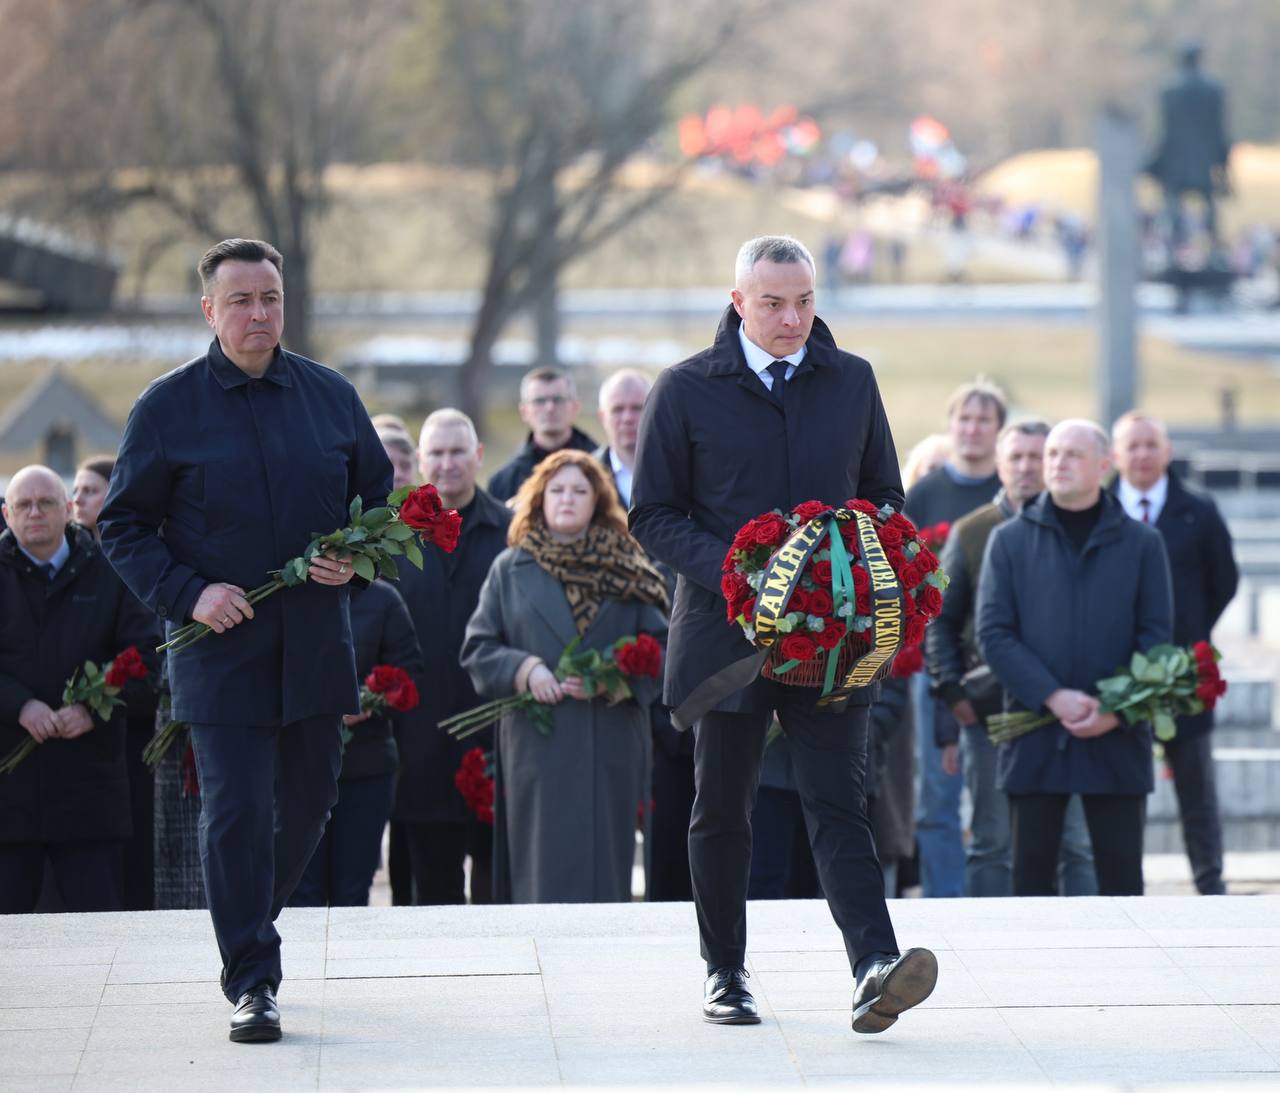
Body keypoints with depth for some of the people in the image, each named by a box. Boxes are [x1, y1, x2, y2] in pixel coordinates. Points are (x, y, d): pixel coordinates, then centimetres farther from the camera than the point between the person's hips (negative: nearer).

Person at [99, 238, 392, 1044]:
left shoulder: (332, 396, 7)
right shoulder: (168, 407, -2)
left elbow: (380, 495, 16)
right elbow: (124, 525, 1)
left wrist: (357, 559, -5)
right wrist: (188, 593, -13)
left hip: (316, 643, 4)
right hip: (220, 647, -3)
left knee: (309, 803, 12)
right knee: (237, 812, -8)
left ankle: (252, 924, 35)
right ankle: (252, 984, -3)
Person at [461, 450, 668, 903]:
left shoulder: (626, 571, 10)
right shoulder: (511, 569, 12)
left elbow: (659, 646, 4)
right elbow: (478, 648, 8)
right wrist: (524, 669, -11)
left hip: (611, 749, 0)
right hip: (538, 746, 0)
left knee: (605, 873, -1)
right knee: (543, 875, -4)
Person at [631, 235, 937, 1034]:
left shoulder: (852, 382, 9)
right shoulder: (686, 391, 1)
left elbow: (886, 497, 16)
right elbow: (654, 514, 2)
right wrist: (729, 571, -14)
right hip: (725, 631, -1)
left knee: (839, 802, -11)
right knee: (722, 811, 8)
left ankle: (876, 968, -23)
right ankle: (726, 975, 20)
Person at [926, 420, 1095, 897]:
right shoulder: (970, 533, 8)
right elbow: (939, 621, 10)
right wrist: (952, 693, -1)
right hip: (988, 711, 1)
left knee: (1077, 845, -2)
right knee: (991, 846, 4)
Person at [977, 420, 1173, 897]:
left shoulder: (1141, 543, 6)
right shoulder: (1010, 540, 5)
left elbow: (1156, 635, 3)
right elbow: (993, 633, -1)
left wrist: (1118, 710, -12)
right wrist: (1053, 697, -14)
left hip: (1116, 736, 0)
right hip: (1034, 737, 0)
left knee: (1120, 869, 1)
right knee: (1033, 868, 3)